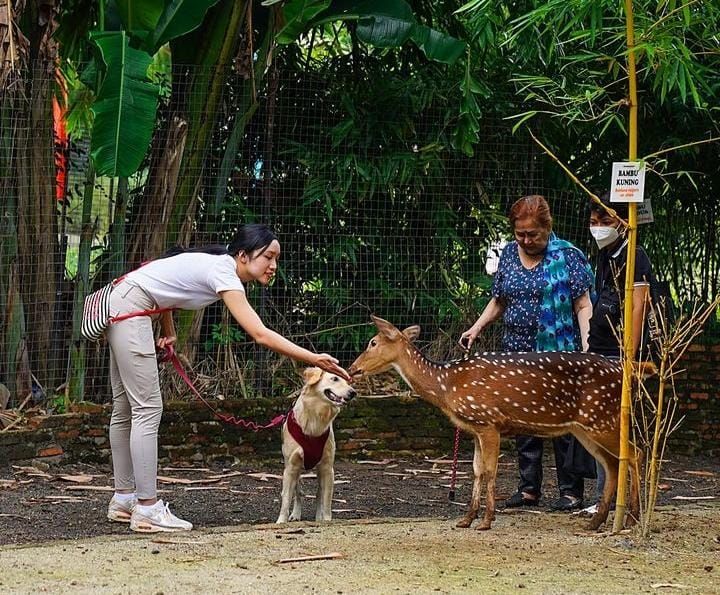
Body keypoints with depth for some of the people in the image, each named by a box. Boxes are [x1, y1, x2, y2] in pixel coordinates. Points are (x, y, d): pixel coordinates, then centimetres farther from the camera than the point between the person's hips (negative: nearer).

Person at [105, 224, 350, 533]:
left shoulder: (215, 263, 9)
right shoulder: (224, 274, -20)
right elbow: (261, 334, -28)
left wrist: (168, 330, 13)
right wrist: (314, 359, -31)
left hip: (118, 307, 10)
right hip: (130, 308, -10)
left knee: (125, 409, 15)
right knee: (147, 409, -10)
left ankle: (124, 499, 22)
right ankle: (147, 509, -10)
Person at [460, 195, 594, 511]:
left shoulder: (567, 255, -5)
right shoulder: (509, 254, 10)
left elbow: (583, 305, -8)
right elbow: (498, 301, 20)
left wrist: (586, 347, -19)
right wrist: (476, 328, 6)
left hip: (559, 353, -5)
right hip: (518, 353, 5)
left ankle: (571, 491, 3)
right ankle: (529, 488, 14)